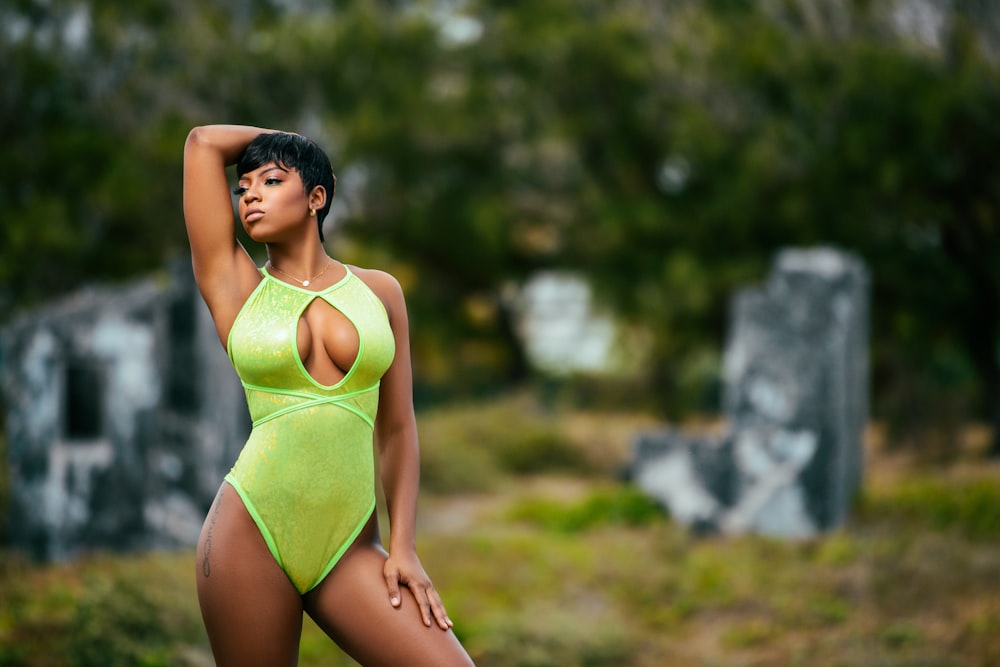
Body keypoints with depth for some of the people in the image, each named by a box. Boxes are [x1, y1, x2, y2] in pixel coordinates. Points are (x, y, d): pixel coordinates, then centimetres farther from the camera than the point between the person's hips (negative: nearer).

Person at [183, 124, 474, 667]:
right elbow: (204, 142, 4)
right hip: (252, 537, -1)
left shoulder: (379, 292, 11)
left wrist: (403, 546, 2)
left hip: (349, 547, 2)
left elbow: (397, 428, 11)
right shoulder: (235, 287, 5)